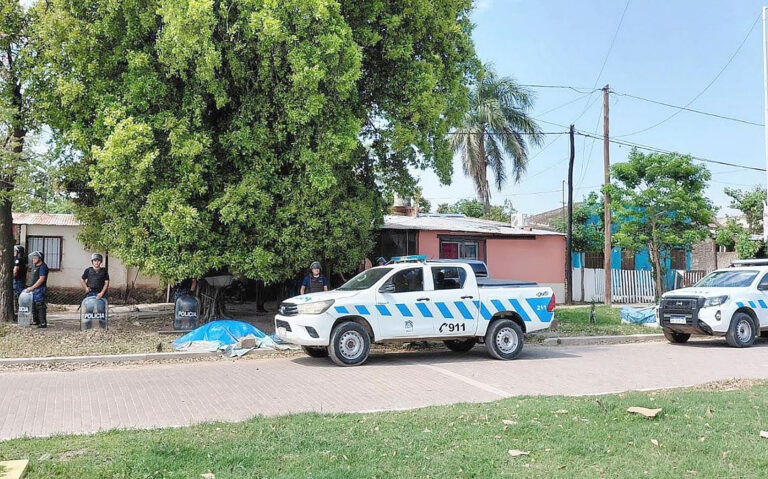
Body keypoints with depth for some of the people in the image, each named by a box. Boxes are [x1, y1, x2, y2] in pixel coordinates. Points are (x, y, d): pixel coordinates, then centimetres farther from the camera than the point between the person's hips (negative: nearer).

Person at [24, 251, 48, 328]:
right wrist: (31, 288, 16)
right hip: (35, 289, 10)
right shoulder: (35, 266, 18)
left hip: (40, 289, -10)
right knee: (34, 305, 16)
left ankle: (43, 323, -10)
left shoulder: (43, 267, -13)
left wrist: (32, 288, -19)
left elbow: (41, 279, -20)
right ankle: (36, 321, 26)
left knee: (40, 306, -11)